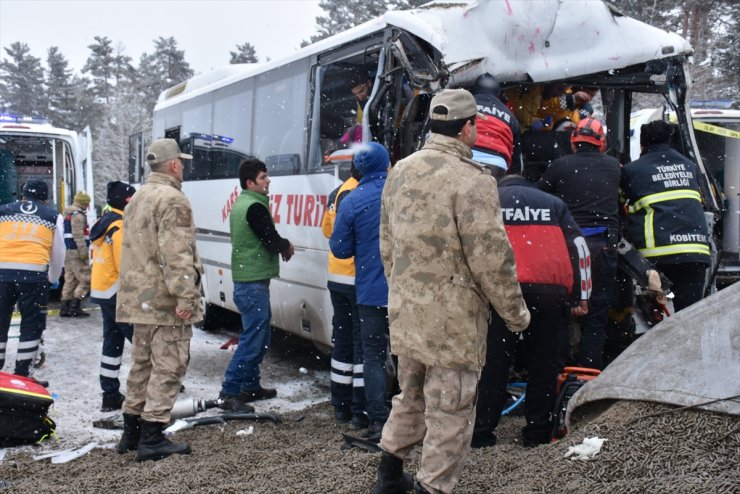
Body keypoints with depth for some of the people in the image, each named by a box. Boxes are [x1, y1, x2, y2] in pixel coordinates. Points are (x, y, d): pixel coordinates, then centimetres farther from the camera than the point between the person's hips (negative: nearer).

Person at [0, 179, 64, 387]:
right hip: (34, 274, -1)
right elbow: (58, 254, 19)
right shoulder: (53, 217, 14)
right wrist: (53, 278, 34)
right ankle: (21, 373, 8)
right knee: (32, 324, 8)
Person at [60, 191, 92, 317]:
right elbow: (78, 235, -20)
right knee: (85, 279, -6)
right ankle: (75, 307, -9)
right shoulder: (78, 215, -12)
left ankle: (65, 308, 12)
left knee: (70, 280, 12)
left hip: (68, 251, 10)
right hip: (76, 251, -10)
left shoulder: (69, 214, 20)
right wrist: (83, 252, -22)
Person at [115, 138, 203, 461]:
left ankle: (131, 432, 23)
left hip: (139, 298, 10)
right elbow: (176, 254, -23)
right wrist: (185, 296, -24)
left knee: (143, 364, 16)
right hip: (165, 301, -10)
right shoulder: (172, 200, -14)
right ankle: (152, 440, -5)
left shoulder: (138, 198, 18)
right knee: (168, 367, -5)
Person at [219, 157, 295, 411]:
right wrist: (287, 245, 2)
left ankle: (250, 386, 24)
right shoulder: (255, 207, -17)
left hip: (245, 281, 11)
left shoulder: (240, 204, 16)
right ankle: (230, 391, -8)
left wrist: (280, 245, 5)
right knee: (253, 339, -9)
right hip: (254, 283, -11)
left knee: (259, 336, 18)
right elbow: (272, 240, -19)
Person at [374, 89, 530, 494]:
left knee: (411, 396, 24)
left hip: (405, 312, 8)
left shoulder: (401, 171, 6)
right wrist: (515, 313, -7)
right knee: (450, 411, 5)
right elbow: (492, 259, -19)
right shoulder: (472, 181, -18)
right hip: (452, 320, -8)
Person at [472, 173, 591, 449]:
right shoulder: (553, 203, 23)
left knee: (494, 362, 2)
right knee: (543, 363, 10)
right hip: (550, 290, 2)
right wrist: (581, 297, 16)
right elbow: (579, 247, 15)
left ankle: (482, 432, 4)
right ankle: (538, 432, 14)